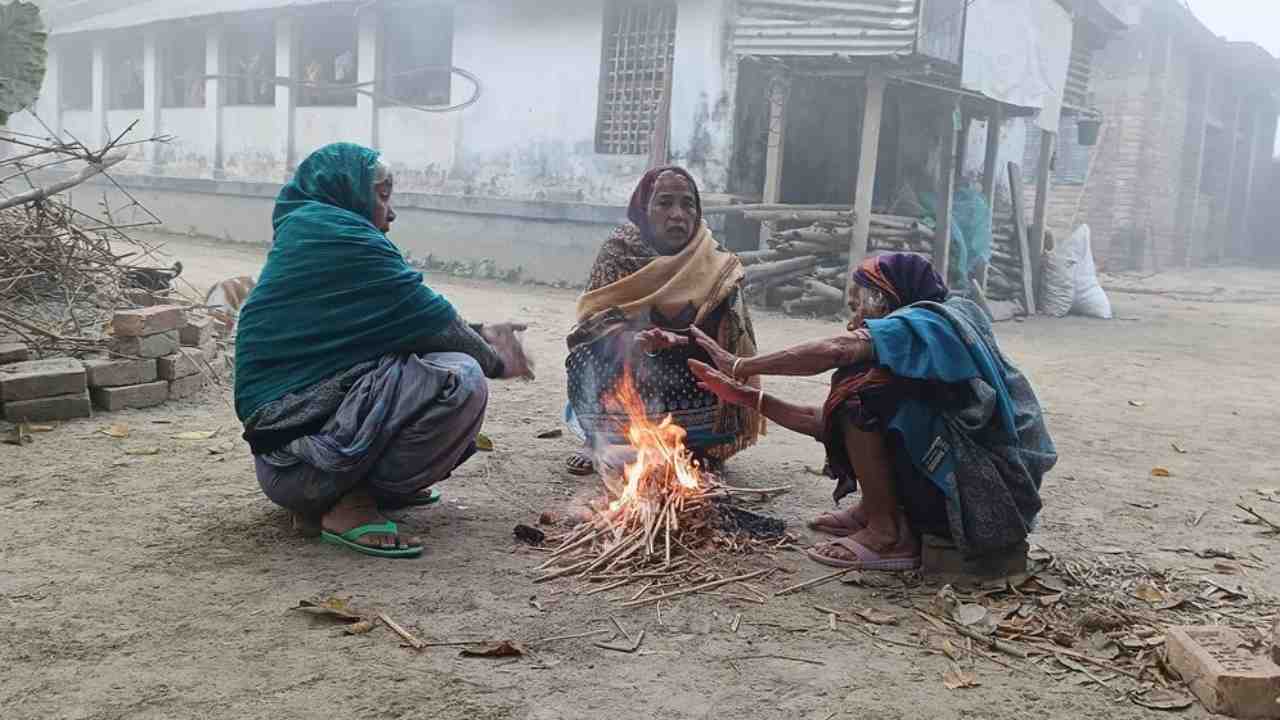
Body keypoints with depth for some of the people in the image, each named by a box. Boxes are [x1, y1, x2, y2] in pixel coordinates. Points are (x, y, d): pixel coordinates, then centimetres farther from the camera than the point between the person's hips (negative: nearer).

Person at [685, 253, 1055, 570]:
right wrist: (748, 397, 12)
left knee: (859, 384, -15)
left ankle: (888, 532, -12)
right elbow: (829, 421, 14)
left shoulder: (929, 322, -9)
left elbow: (834, 351, -26)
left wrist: (741, 366, -16)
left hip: (994, 497, -10)